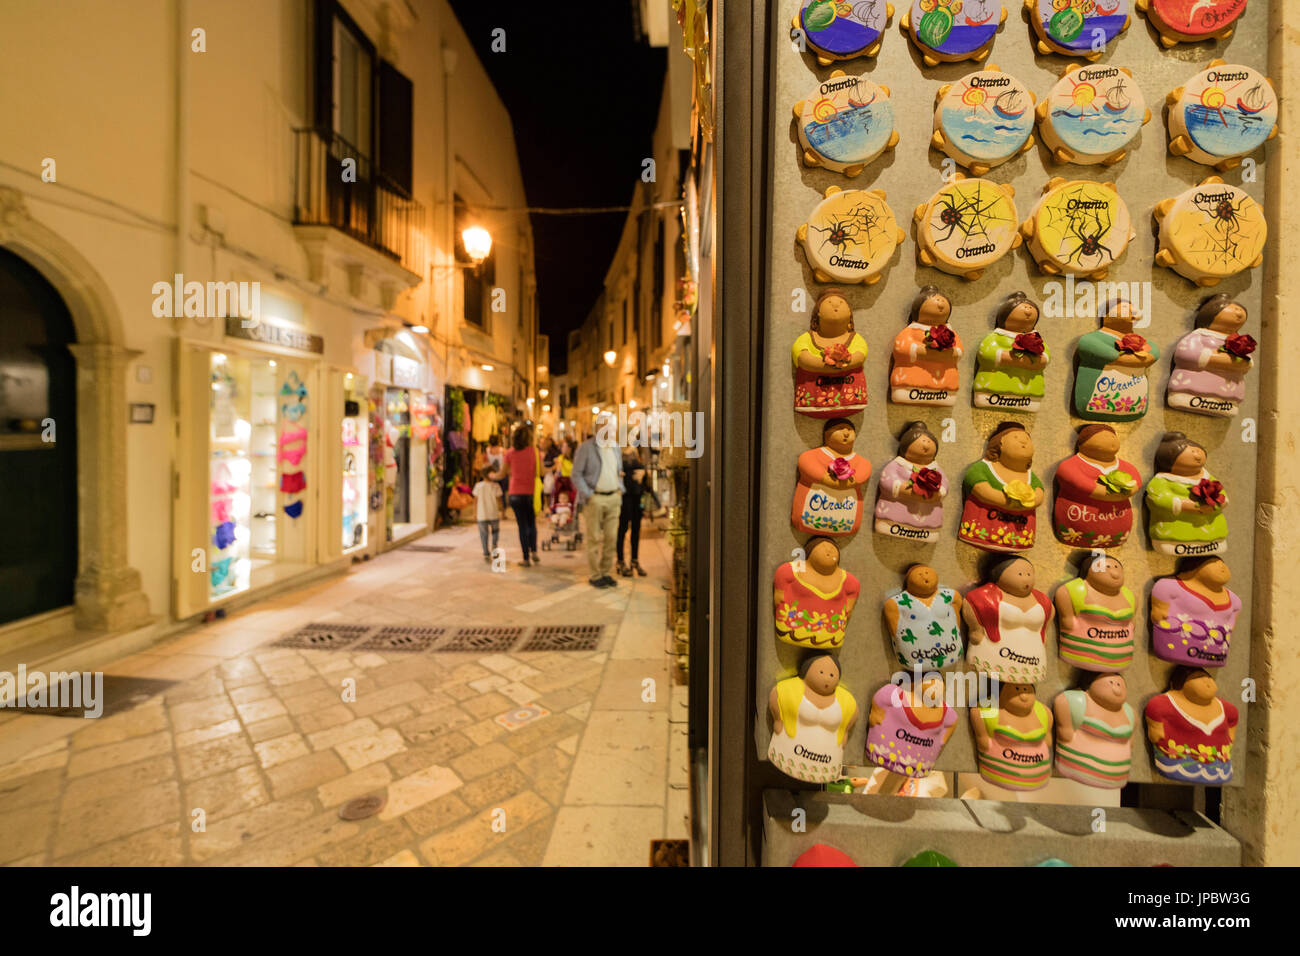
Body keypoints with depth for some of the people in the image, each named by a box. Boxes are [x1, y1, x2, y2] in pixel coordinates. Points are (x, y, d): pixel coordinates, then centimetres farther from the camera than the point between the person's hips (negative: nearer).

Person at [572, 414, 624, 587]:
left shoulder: (615, 447, 15)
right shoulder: (586, 447, -3)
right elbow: (576, 474, -5)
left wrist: (620, 490, 9)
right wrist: (587, 494, -12)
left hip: (613, 497, 5)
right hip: (594, 499, -5)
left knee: (611, 537, 6)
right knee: (594, 538, 0)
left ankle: (606, 573, 19)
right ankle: (595, 575, 10)